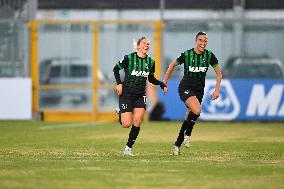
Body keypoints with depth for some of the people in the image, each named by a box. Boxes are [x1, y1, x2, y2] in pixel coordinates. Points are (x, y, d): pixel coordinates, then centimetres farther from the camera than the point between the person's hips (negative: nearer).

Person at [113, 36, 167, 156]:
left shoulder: (150, 62, 4)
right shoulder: (129, 58, -9)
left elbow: (151, 79, 17)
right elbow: (116, 69, 3)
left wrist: (162, 84, 2)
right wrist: (119, 83, -9)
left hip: (140, 95, 3)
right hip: (126, 93, -3)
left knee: (137, 121, -14)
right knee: (126, 124, -8)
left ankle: (128, 148, 0)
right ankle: (120, 114, 29)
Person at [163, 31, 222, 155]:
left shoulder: (209, 56, -4)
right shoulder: (186, 55, -10)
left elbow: (219, 74, 6)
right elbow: (172, 65, 6)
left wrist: (217, 90, -3)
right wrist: (164, 83, 9)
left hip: (199, 90, 4)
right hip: (185, 88, -4)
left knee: (190, 116, 6)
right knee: (197, 110, -28)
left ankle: (177, 144, 21)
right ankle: (187, 134, -3)